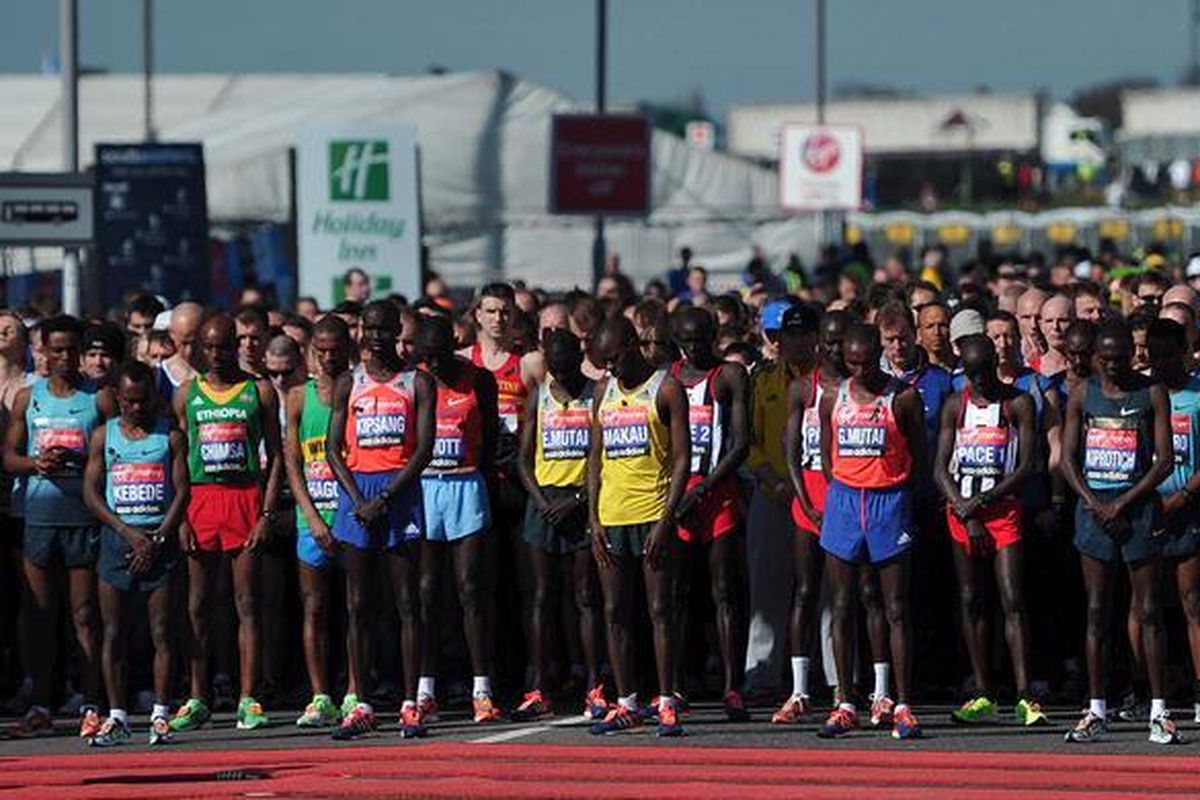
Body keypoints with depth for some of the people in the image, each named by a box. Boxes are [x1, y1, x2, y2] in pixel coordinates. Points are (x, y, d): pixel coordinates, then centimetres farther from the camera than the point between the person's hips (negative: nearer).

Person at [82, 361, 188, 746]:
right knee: (114, 631, 0)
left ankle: (160, 715, -2)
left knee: (162, 631, -4)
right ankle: (117, 716, 4)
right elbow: (91, 492, 2)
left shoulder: (170, 436, 4)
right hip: (117, 538, 1)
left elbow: (182, 492, 0)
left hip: (160, 538, -1)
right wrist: (128, 532, -9)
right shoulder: (104, 436, 8)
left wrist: (157, 540, -9)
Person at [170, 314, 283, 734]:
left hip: (245, 495, -2)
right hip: (200, 498, 2)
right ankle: (197, 699, 8)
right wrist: (179, 515, 0)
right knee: (198, 605, 3)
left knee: (246, 601, -2)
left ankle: (248, 700, -2)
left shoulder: (259, 391, 4)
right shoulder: (187, 395, 10)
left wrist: (267, 513, -7)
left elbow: (275, 456, 3)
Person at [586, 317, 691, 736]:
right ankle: (626, 703, 13)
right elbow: (595, 457, 15)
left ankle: (667, 704, -2)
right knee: (615, 613, 6)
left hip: (653, 513, -6)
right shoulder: (604, 391, 13)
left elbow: (682, 459, -7)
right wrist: (594, 518, 6)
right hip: (611, 517, 6)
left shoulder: (666, 389, -3)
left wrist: (666, 520, -14)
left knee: (660, 610, -4)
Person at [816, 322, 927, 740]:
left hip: (889, 501, -3)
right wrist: (845, 495, 5)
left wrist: (900, 499, -4)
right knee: (841, 608, 3)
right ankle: (845, 705, 7)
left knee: (895, 610, -2)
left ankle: (902, 706, -1)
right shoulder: (833, 399, 8)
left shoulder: (903, 397, -1)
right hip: (844, 498, 3)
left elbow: (919, 458, 3)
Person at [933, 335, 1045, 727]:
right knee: (970, 601, 5)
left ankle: (1024, 697, -16)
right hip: (961, 509, 4)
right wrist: (966, 513, -7)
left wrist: (982, 501, -12)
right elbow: (940, 468, 5)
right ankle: (982, 696, 11)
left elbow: (1025, 467, -6)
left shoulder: (1018, 404, -1)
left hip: (1003, 506, -3)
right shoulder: (955, 406, 8)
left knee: (1012, 601, -12)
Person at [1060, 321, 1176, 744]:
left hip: (1138, 506, -2)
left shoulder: (1152, 393, 0)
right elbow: (1068, 459, 7)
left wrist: (1123, 503, -11)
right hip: (1093, 505, 3)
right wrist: (1095, 503, -8)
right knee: (1096, 610, 3)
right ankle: (1096, 712, 6)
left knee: (1149, 611, -3)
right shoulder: (1083, 394, 8)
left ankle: (1158, 711, -2)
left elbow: (1165, 460, -4)